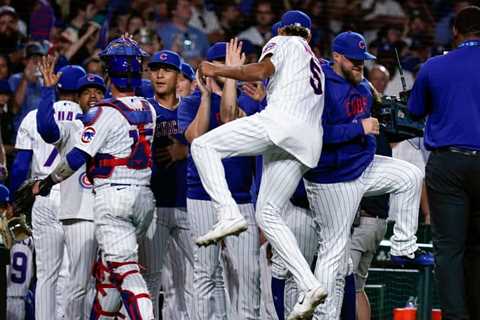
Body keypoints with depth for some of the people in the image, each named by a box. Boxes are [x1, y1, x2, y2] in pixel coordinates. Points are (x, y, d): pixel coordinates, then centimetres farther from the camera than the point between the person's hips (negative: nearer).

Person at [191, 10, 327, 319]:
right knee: (268, 213, 9)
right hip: (309, 141, 8)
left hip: (281, 120, -8)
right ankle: (309, 285, -4)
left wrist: (218, 71, 0)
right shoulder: (316, 64, 36)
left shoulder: (284, 43, 13)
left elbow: (261, 71, -6)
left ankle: (229, 213, -23)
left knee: (203, 145, -3)